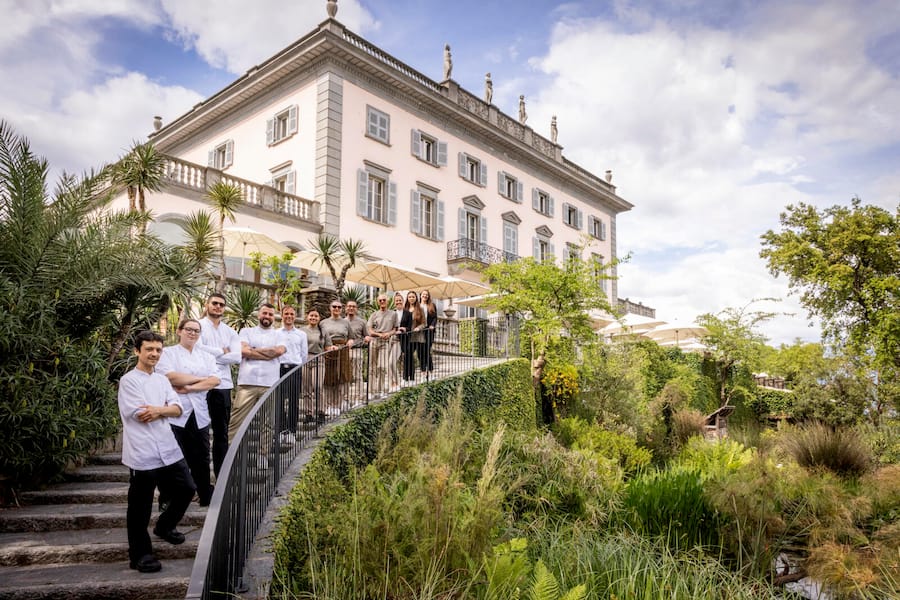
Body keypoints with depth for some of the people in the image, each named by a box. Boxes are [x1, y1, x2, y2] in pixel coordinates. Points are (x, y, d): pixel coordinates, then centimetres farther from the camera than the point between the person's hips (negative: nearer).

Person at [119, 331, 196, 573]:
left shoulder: (162, 379, 13)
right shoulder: (129, 380, -6)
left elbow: (178, 408, 4)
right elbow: (140, 415, -15)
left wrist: (158, 410, -15)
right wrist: (166, 409, -2)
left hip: (168, 449, 6)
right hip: (142, 453, -6)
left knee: (186, 489, 12)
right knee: (140, 507, 5)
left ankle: (165, 526, 37)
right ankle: (140, 555, 20)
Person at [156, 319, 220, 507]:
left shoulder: (206, 356, 15)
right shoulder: (168, 353, 3)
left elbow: (215, 380, -1)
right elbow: (170, 377, -14)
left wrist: (188, 388, -12)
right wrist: (200, 378, -7)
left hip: (199, 414, 4)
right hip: (174, 414, -4)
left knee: (201, 458, 9)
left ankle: (206, 497, 21)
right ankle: (168, 500, 15)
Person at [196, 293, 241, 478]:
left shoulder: (230, 332, 13)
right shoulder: (199, 326, 1)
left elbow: (237, 357, -2)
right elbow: (197, 349, -17)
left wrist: (210, 355, -10)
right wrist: (222, 351, -5)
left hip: (223, 385, 5)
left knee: (221, 432, 11)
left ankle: (222, 475, 20)